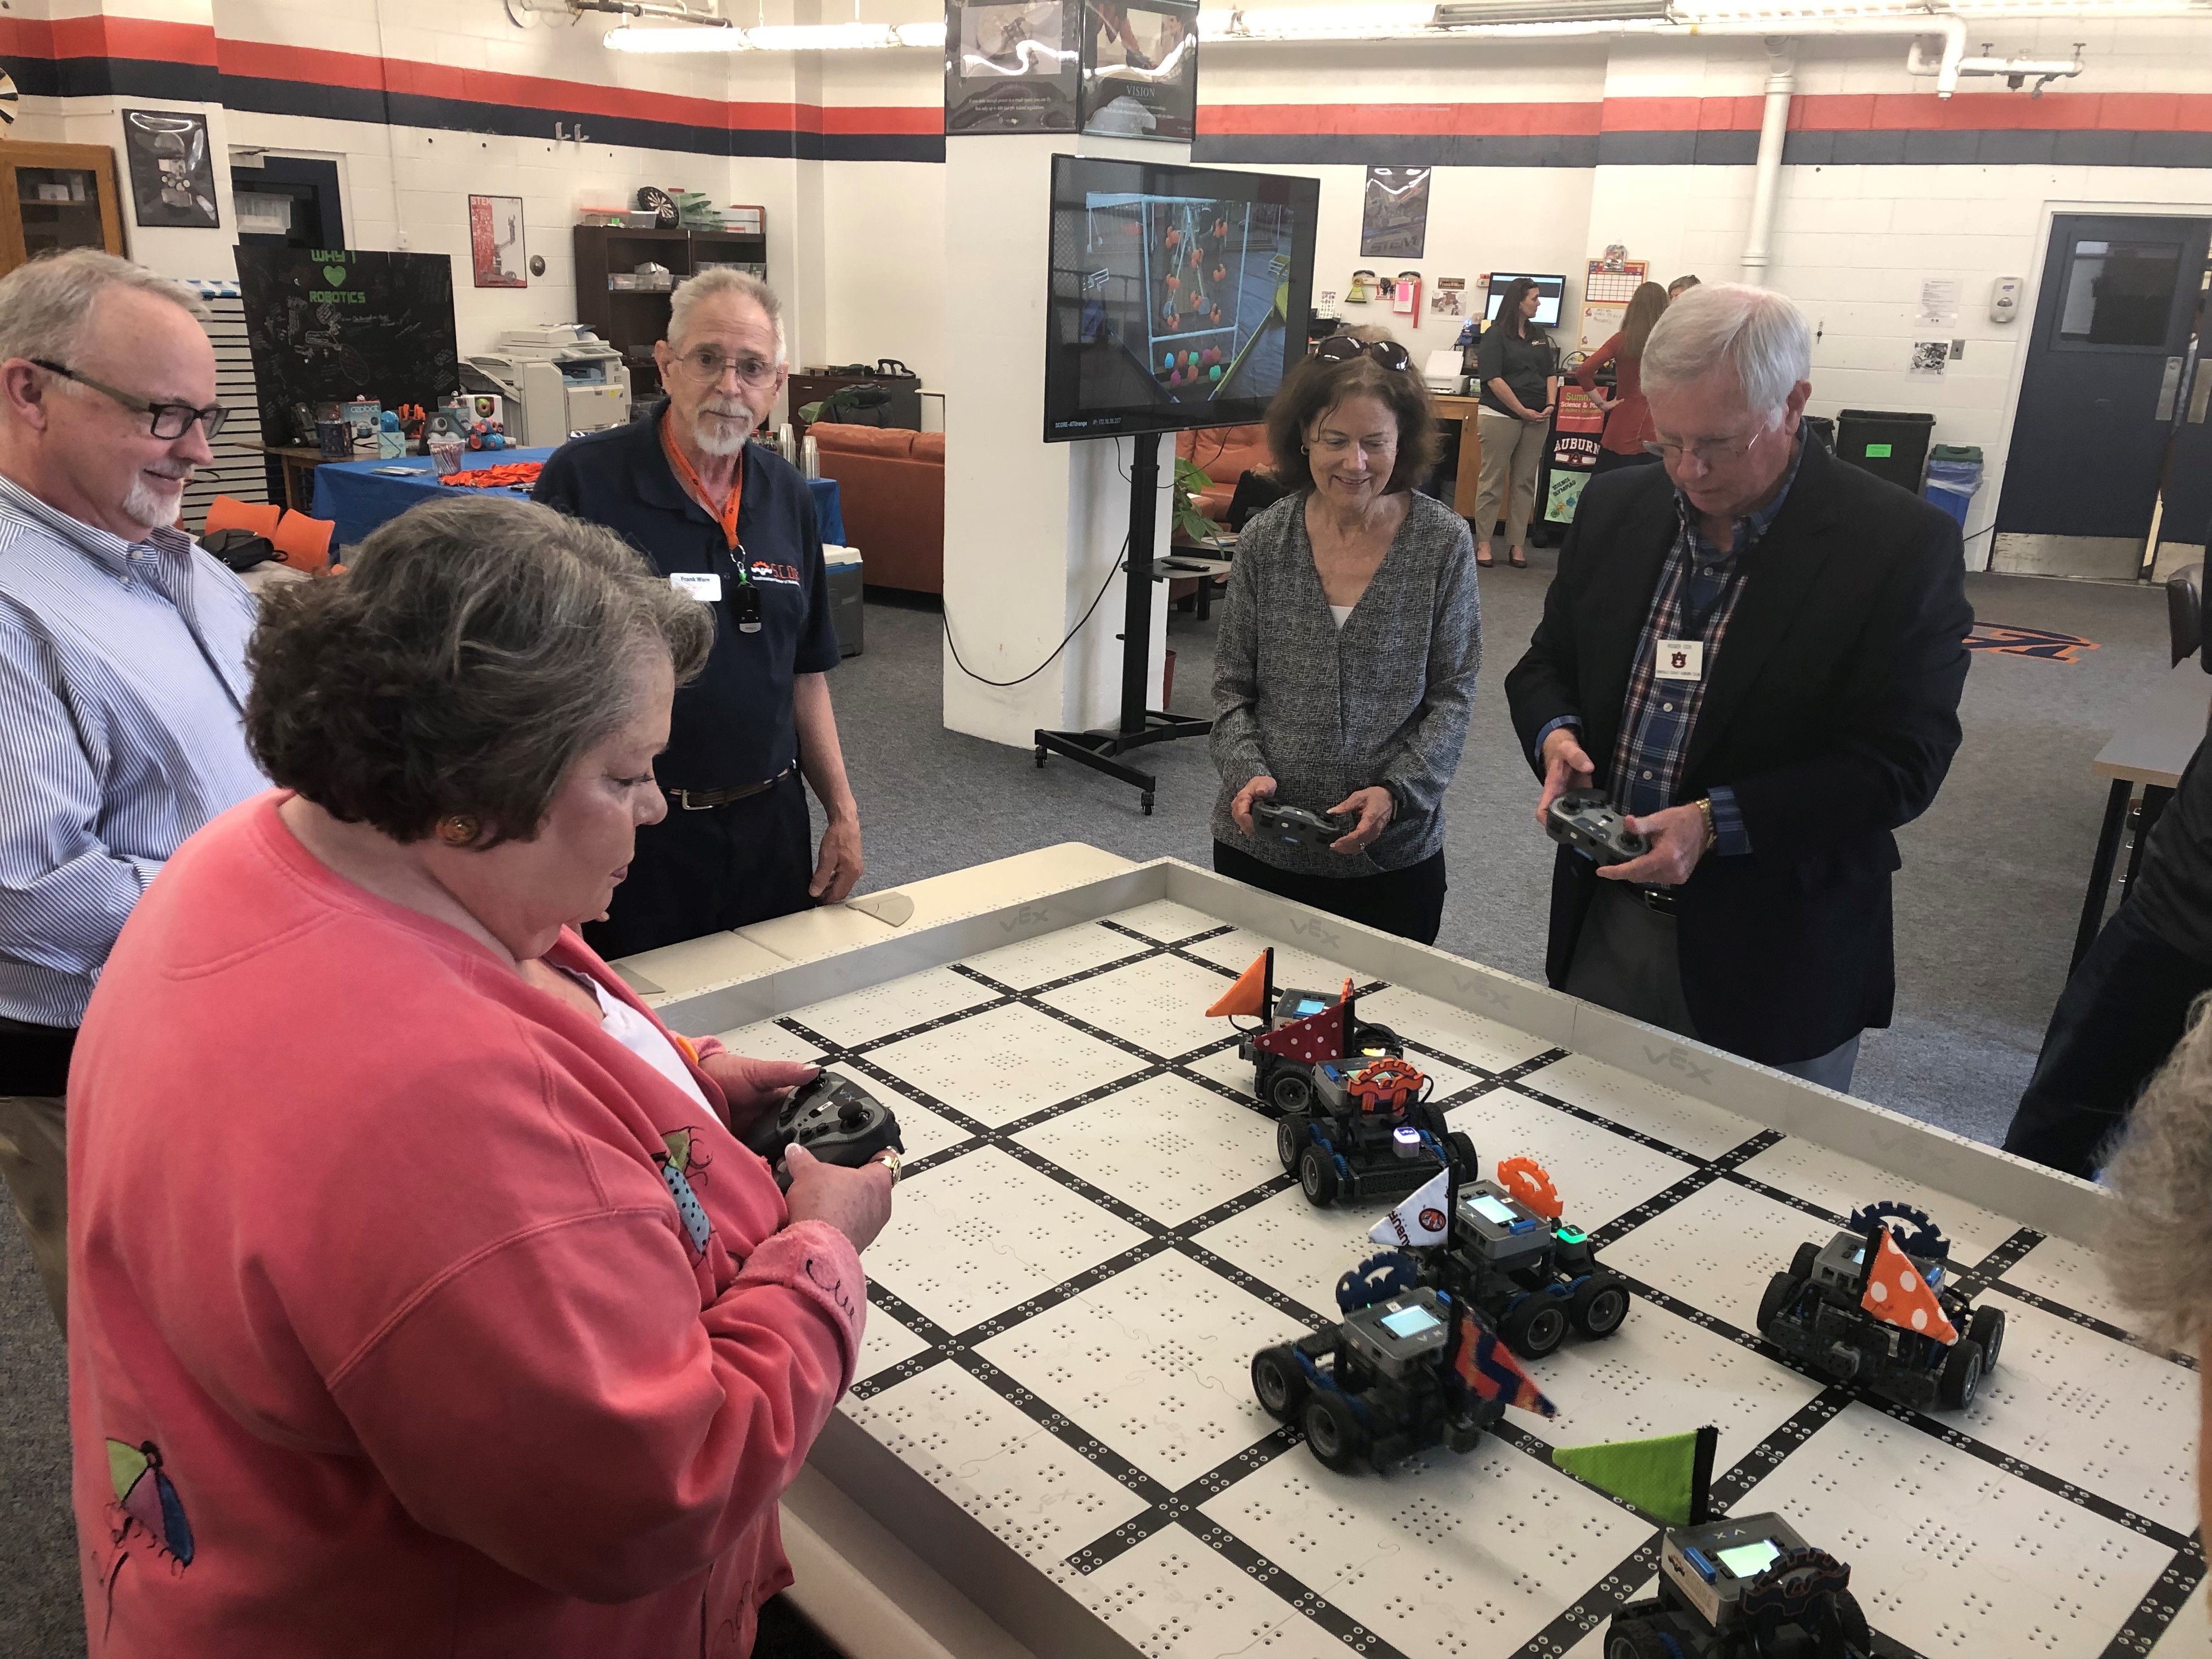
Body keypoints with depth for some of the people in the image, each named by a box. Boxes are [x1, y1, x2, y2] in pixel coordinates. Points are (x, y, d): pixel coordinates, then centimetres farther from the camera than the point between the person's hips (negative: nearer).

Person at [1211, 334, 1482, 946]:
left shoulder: (1443, 542, -4)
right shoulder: (1265, 541, -1)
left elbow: (1453, 694, -3)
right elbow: (1231, 685, 4)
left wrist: (1396, 792, -16)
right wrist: (1248, 771, -13)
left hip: (1393, 852, -1)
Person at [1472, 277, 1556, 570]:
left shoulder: (1539, 336, 15)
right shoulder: (1495, 335, -4)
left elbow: (1551, 373, 16)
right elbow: (1494, 379, -12)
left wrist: (1550, 405, -2)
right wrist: (1524, 411, -13)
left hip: (1537, 419, 6)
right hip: (1501, 416, -6)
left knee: (1525, 482, 5)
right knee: (1493, 480, -2)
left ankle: (1517, 544, 9)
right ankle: (1483, 543, 5)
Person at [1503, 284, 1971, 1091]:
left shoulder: (1905, 544, -13)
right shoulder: (1614, 507, 3)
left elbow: (1900, 761, -15)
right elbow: (1548, 662, 12)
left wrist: (1716, 822, -25)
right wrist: (1557, 735, -11)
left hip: (1776, 962, -4)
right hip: (1603, 924, 4)